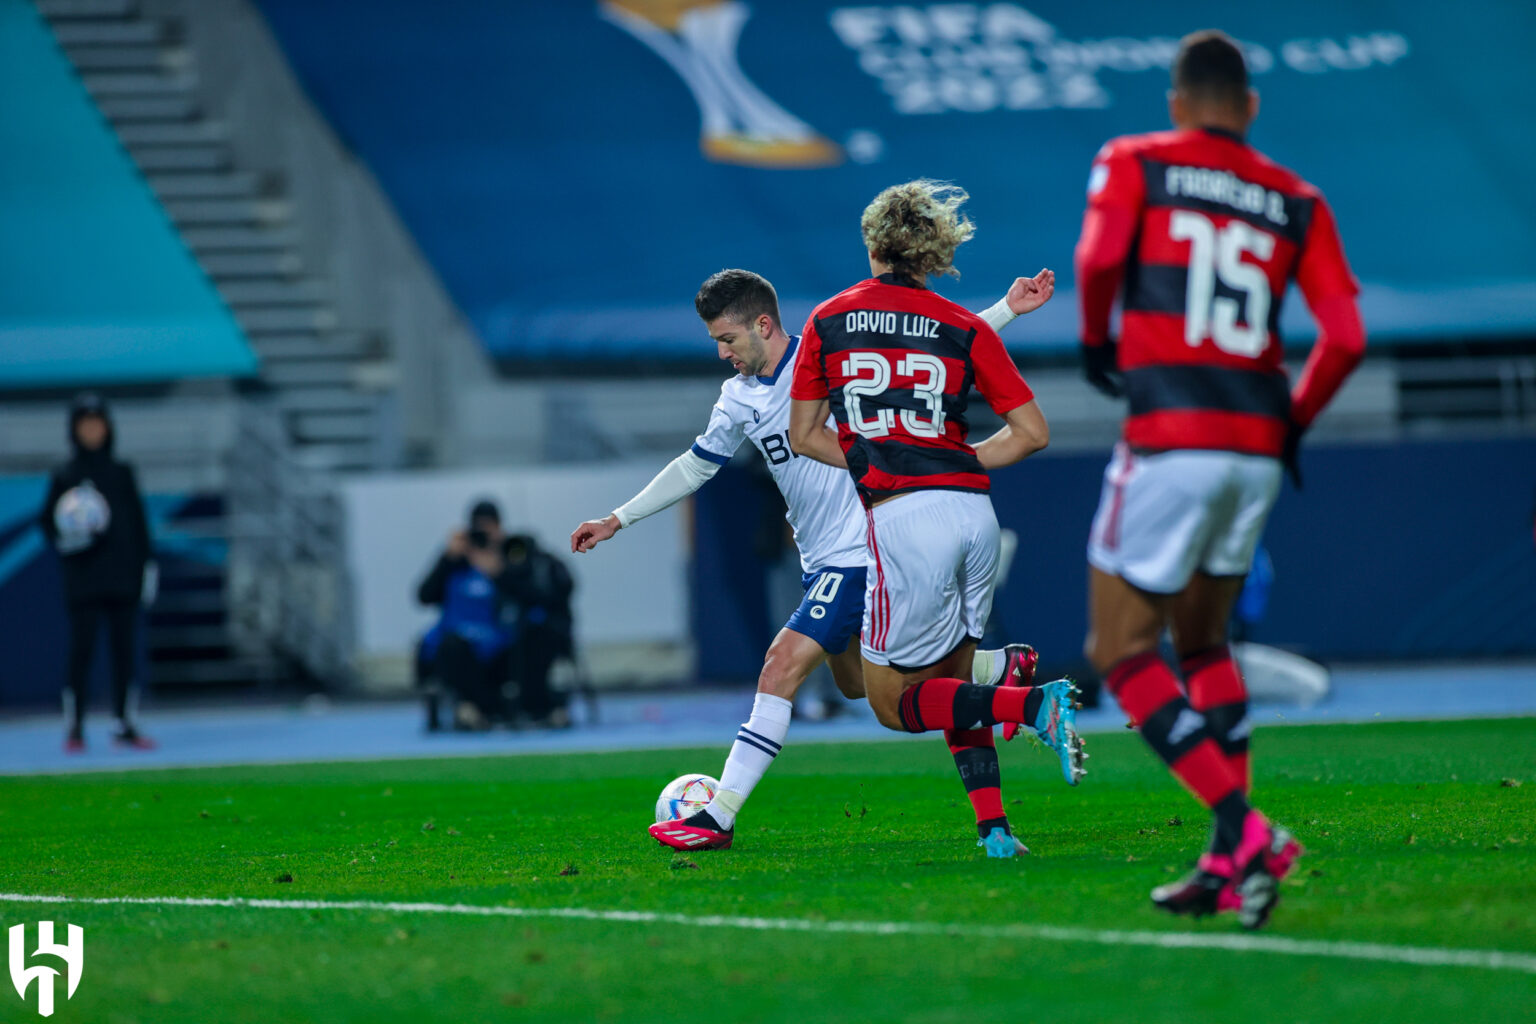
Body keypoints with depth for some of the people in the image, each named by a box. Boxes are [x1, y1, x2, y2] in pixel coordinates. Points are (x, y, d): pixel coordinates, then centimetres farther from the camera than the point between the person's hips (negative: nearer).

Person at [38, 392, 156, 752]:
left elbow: (140, 522, 12)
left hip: (124, 579, 3)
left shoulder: (122, 473, 10)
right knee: (82, 650, -6)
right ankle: (75, 727, 0)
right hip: (84, 581, -3)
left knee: (126, 651, 2)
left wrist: (148, 566, 6)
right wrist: (65, 542, -14)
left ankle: (124, 725, 9)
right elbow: (46, 521, 6)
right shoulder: (65, 477, 3)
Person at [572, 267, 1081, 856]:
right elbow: (696, 466, 20)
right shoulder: (737, 400, 9)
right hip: (822, 560, 8)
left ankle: (719, 818, -16)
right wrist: (618, 519, 20)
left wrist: (1007, 308, -11)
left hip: (860, 551, -8)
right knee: (853, 679, 17)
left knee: (782, 667, -15)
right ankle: (1006, 666, 32)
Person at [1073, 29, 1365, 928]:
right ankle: (1230, 864, 12)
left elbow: (1100, 256, -15)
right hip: (1257, 449, 5)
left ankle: (1245, 829, -15)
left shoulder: (1133, 163, 4)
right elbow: (1346, 337, 3)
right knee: (1203, 644, 21)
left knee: (1123, 652, 2)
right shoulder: (1298, 202, 12)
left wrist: (1096, 340, 5)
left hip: (1171, 439, -5)